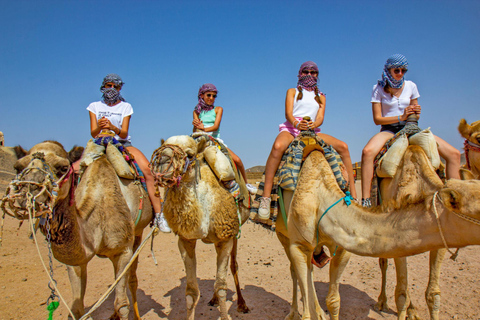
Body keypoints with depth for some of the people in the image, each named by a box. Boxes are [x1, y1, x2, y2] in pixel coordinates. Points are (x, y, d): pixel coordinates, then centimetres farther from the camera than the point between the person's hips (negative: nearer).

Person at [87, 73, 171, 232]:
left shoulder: (125, 106, 7)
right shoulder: (94, 106, 10)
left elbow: (124, 133, -5)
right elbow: (93, 132, 0)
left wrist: (112, 127, -27)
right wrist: (99, 126, -24)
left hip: (123, 144, -1)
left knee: (147, 170, -27)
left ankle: (159, 215, -26)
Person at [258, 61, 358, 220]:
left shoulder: (320, 96, 25)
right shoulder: (292, 92, 17)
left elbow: (320, 118, 8)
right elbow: (288, 113, -1)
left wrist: (313, 124, -19)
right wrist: (296, 123, -25)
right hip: (291, 128, -3)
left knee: (343, 146, -18)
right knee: (278, 146, -39)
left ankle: (352, 194, -13)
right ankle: (266, 196, -39)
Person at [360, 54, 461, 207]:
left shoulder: (411, 86, 9)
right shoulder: (378, 89, -1)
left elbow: (415, 116, 16)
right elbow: (377, 119, -6)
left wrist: (416, 113, -9)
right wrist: (401, 117, -18)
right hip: (389, 130, -4)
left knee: (454, 154, -10)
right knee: (368, 152, -39)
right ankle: (365, 201, -36)